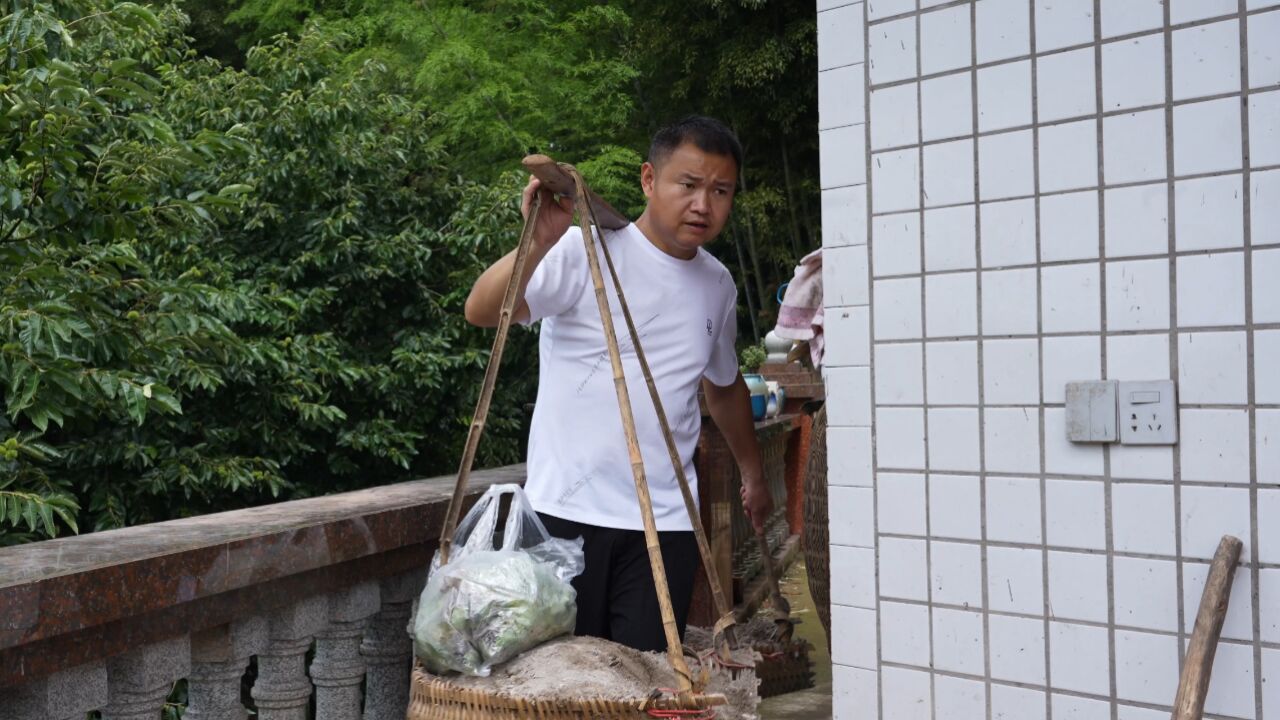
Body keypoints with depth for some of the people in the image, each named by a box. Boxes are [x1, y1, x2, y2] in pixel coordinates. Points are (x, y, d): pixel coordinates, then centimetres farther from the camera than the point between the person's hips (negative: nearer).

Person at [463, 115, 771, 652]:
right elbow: (481, 311, -19)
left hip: (666, 525, 5)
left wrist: (752, 472, 39)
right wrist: (538, 243, -35)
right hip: (567, 512, -4)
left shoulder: (719, 286, 13)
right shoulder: (588, 251, -6)